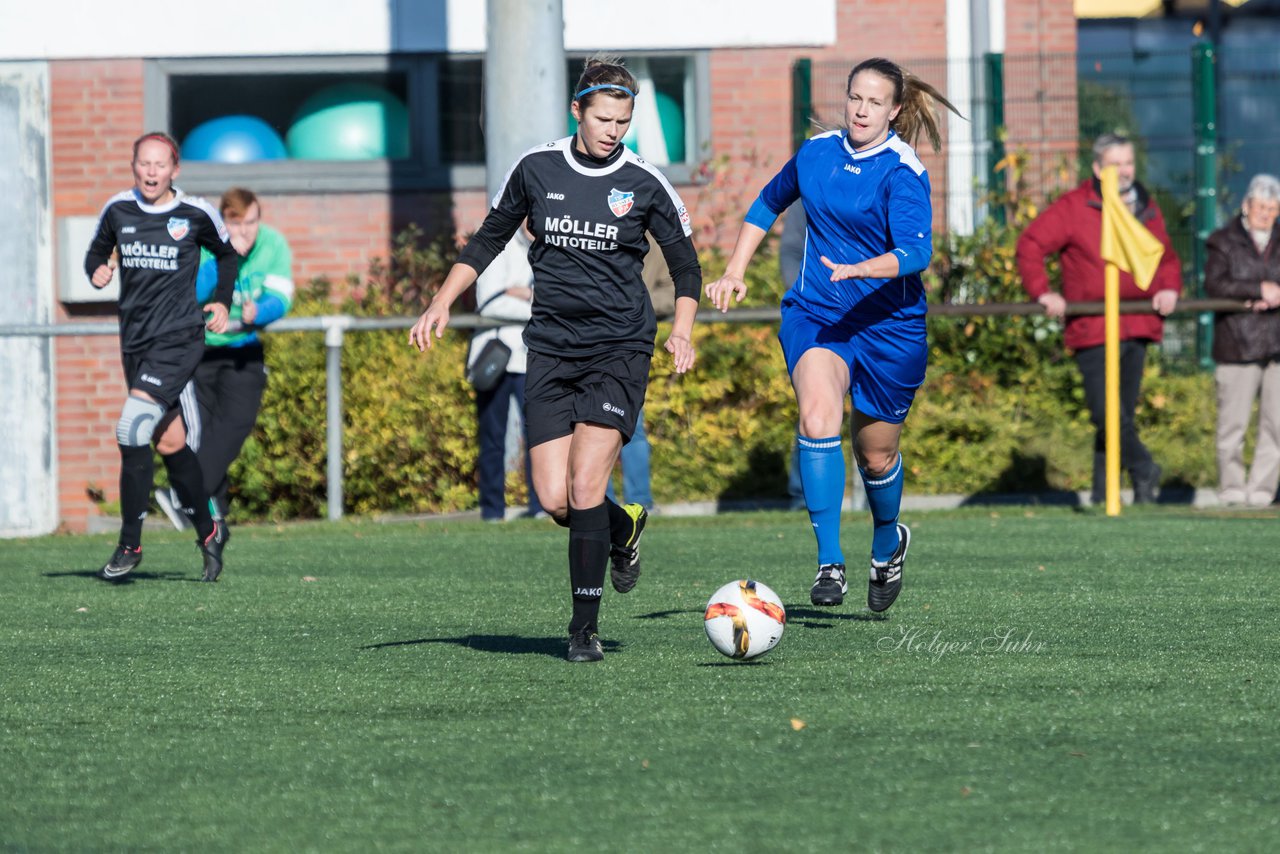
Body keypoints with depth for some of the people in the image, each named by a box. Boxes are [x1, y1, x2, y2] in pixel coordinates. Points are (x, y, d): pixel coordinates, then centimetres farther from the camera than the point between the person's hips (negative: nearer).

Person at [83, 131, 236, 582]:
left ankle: (130, 544, -11)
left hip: (179, 338, -4)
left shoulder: (196, 214, -3)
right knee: (171, 443, 9)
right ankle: (208, 531, 28)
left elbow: (226, 255, 15)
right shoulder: (118, 210, 3)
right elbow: (97, 251, 18)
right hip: (136, 341, 4)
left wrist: (222, 301, 7)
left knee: (131, 430, -18)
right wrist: (97, 270, -3)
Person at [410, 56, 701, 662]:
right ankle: (624, 528, 27)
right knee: (555, 500, -7)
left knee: (585, 487, -15)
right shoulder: (536, 169, 3)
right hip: (551, 351, 3)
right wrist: (442, 304, 7)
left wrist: (681, 329, -7)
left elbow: (686, 268, 9)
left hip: (619, 351, -2)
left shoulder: (645, 184, -2)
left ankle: (585, 627, -5)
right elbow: (488, 241, 16)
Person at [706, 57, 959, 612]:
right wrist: (735, 271, 16)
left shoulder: (902, 173, -12)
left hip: (888, 324, -2)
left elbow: (915, 253, -26)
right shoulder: (817, 153, 4)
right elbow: (768, 204, 24)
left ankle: (887, 543, 45)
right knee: (818, 418, -26)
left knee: (875, 454, 11)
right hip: (814, 314, 2)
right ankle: (829, 563, -26)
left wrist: (858, 269, -42)